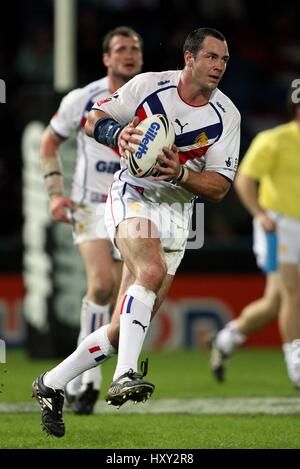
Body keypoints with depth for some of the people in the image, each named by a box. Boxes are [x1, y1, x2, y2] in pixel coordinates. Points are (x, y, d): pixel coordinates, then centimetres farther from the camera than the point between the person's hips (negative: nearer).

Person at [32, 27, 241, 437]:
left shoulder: (226, 116, -3)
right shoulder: (150, 85, -7)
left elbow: (220, 187, -4)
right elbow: (92, 120, -2)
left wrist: (180, 173, -23)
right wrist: (118, 134, -24)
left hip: (177, 213, 4)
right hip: (133, 195, -4)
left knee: (124, 328, 0)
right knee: (151, 271, -34)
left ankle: (51, 384, 14)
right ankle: (124, 375, -43)